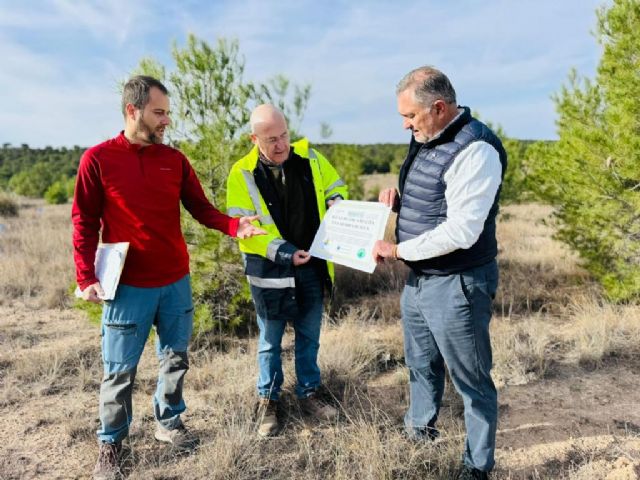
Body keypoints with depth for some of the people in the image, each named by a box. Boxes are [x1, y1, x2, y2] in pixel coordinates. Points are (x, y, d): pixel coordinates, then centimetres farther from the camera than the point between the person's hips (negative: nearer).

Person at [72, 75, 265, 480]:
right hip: (128, 286, -4)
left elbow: (201, 209, 3)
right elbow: (85, 223, -4)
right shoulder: (98, 159, -6)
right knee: (120, 370, 7)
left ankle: (169, 423, 35)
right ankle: (111, 444, 26)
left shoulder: (175, 160, 5)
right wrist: (87, 278, -11)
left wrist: (235, 226, -15)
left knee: (176, 359, 15)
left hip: (177, 281, 4)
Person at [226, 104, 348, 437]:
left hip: (311, 267, 3)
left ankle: (308, 394, 36)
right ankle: (268, 402, 31)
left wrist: (336, 204, -12)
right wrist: (282, 252, -23)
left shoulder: (309, 157, -2)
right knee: (270, 340, 12)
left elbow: (336, 187, 12)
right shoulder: (242, 174, -11)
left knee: (309, 335, 17)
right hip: (269, 272, -3)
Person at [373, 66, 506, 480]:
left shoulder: (476, 150, -21)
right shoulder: (425, 141, 8)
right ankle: (420, 427, 49)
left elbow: (460, 232, -27)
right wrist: (397, 198, 1)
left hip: (456, 286, -9)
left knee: (471, 381, 9)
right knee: (422, 365, 26)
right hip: (418, 280, 9)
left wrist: (398, 250, -17)